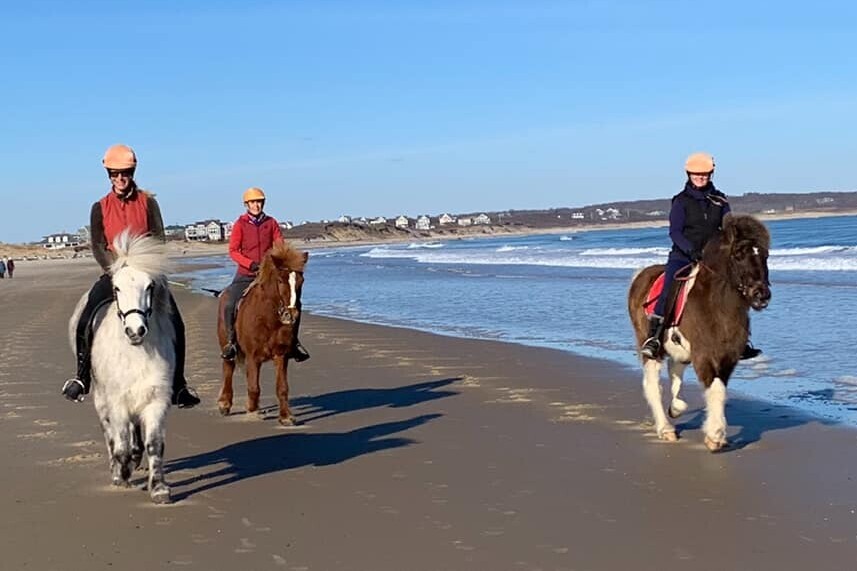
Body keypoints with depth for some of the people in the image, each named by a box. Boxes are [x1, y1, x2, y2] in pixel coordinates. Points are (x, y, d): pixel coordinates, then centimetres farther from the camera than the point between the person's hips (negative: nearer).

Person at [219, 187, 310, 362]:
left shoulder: (271, 223, 4)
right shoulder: (240, 224, -2)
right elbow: (233, 251, -5)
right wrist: (252, 264, -18)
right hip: (246, 274, -2)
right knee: (229, 305, -22)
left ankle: (293, 341, 7)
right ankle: (231, 341, -3)